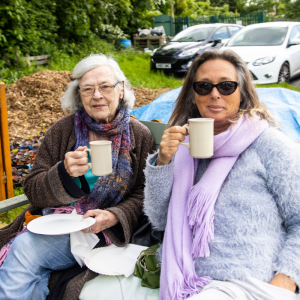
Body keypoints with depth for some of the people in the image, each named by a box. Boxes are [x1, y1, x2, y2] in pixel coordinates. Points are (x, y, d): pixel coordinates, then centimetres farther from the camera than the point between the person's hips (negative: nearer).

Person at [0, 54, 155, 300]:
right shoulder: (62, 130, 4)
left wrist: (113, 216, -18)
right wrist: (65, 173, -20)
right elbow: (33, 191, 2)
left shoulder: (140, 136, 1)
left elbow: (143, 195, 1)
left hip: (106, 231, -3)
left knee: (25, 248, -24)